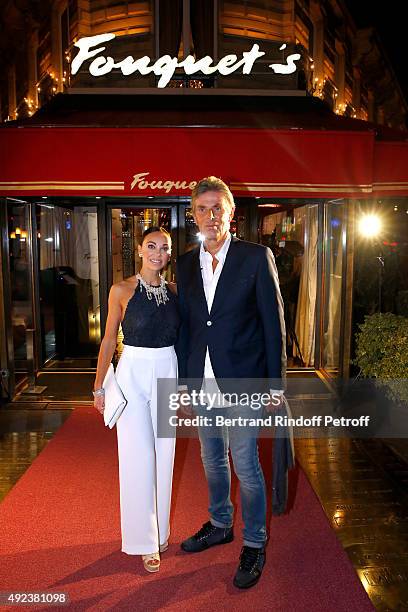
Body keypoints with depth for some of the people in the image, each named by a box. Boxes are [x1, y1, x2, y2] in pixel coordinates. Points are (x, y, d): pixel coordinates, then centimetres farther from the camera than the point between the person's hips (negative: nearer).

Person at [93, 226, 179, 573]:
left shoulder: (173, 291, 5)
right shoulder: (122, 290, -5)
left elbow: (180, 337, 11)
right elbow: (109, 340, -2)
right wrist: (99, 386, -3)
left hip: (168, 375, 4)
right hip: (133, 374, -3)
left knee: (163, 454, 11)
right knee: (140, 456, -1)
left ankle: (160, 528, 30)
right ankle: (144, 539, 17)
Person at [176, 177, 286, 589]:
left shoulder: (257, 257, -8)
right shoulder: (186, 264, 6)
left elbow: (273, 323, -7)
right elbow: (184, 324, 9)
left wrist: (275, 383, -8)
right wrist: (183, 379, 8)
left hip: (241, 382, -5)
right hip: (202, 383, 5)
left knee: (246, 467, 5)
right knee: (212, 460, 20)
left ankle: (254, 544, 27)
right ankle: (220, 525, 42)